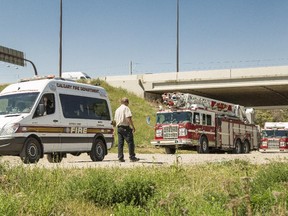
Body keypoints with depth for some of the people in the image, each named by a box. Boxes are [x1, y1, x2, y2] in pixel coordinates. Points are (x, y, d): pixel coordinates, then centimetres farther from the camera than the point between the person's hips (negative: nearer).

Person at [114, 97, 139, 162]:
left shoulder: (117, 109, 19)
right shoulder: (126, 108, -6)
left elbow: (115, 120, 22)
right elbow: (129, 118, -16)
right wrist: (133, 127, -13)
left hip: (119, 127, 8)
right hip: (125, 127, -8)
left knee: (120, 143, 6)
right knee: (130, 142, -4)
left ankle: (120, 158, 4)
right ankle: (132, 157, -5)